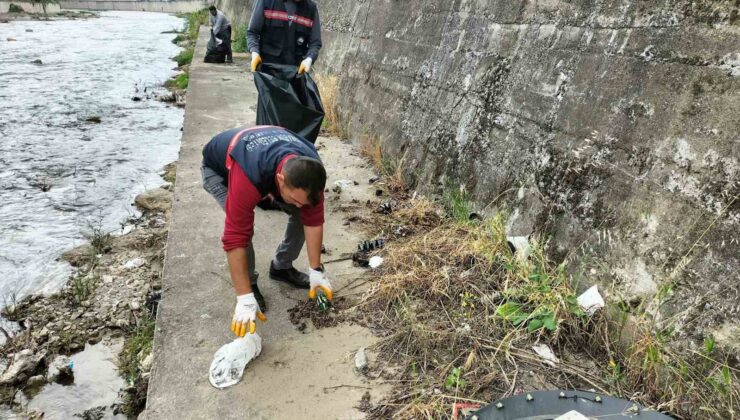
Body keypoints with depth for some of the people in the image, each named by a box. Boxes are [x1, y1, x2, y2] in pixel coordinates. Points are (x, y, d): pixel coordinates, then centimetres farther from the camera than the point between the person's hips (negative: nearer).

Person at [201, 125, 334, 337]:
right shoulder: (249, 177, -48)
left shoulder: (310, 170, -32)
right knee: (242, 226, -26)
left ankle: (281, 267, 15)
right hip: (218, 167, -4)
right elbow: (236, 237, -45)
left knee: (302, 214, -7)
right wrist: (245, 299, -43)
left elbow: (313, 220, -21)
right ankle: (250, 285, -1)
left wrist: (316, 270, -19)